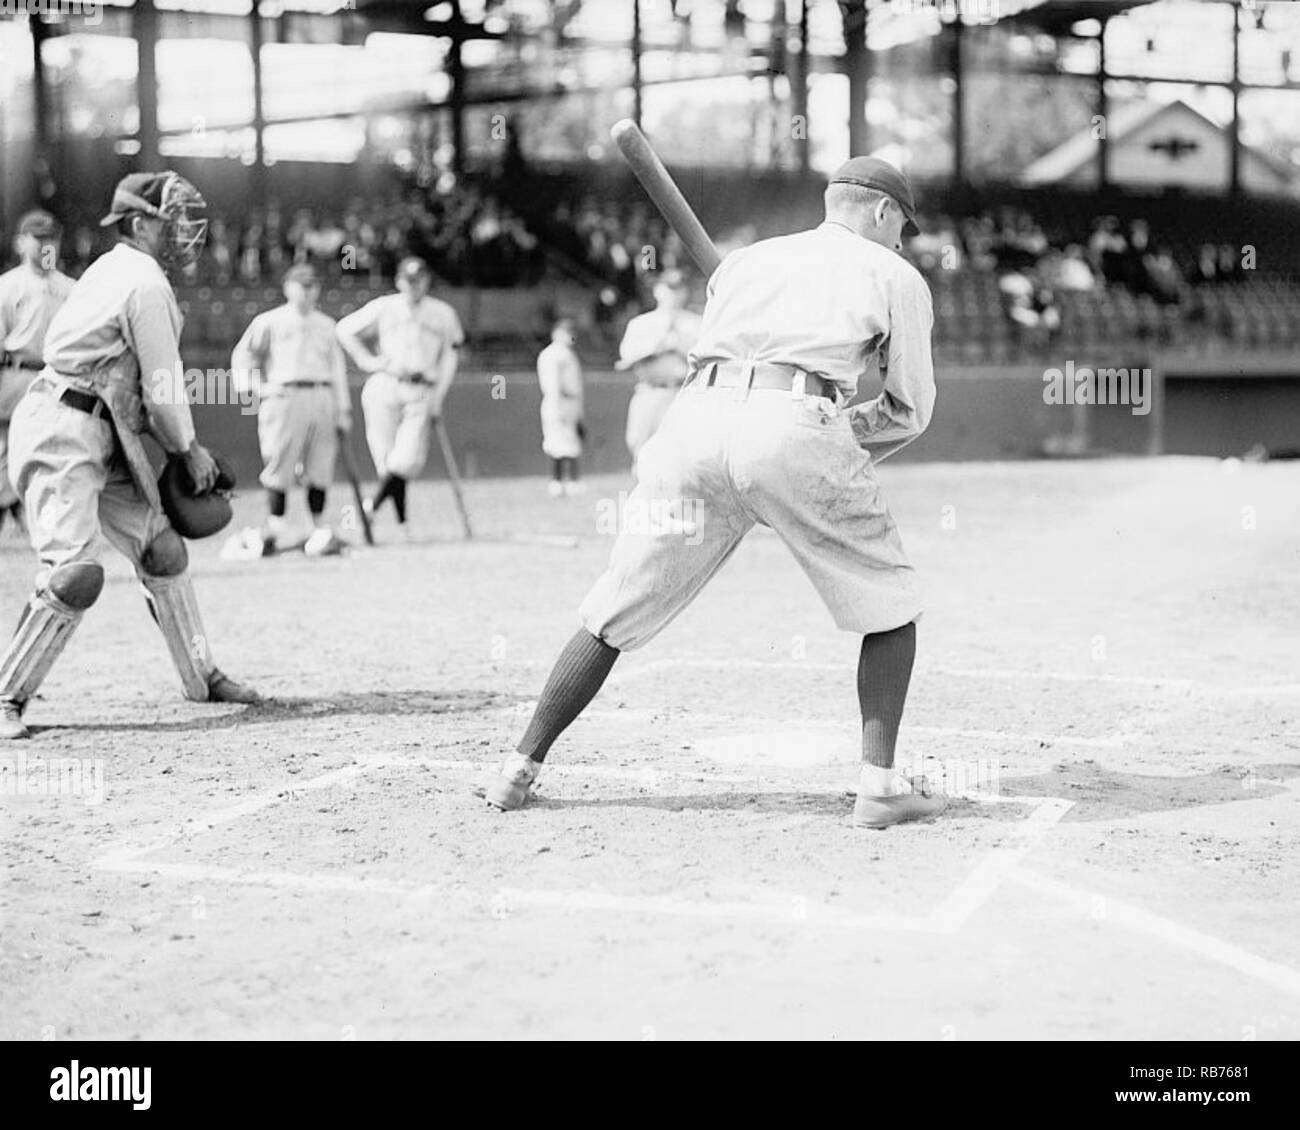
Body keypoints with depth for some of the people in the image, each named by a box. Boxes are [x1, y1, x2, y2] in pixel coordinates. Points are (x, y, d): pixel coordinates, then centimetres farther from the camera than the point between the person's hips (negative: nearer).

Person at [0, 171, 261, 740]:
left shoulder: (111, 269, 18)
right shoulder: (147, 284, -13)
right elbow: (163, 387, -12)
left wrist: (178, 446, 12)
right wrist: (189, 449, 4)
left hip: (100, 437, 11)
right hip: (63, 432, -11)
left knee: (162, 547, 14)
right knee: (76, 571, -19)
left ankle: (200, 676, 25)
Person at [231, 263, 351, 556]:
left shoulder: (326, 325, 20)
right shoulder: (269, 322, 8)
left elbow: (338, 369, 19)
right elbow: (242, 355, 8)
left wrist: (344, 411, 13)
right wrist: (259, 388, -4)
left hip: (322, 398, 3)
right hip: (284, 397, -3)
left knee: (320, 468, 1)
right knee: (279, 465, -7)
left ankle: (320, 528, 8)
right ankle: (274, 527, -1)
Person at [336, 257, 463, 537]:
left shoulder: (443, 314, 13)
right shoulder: (383, 308, 9)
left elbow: (449, 356, 15)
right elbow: (345, 329, 14)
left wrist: (438, 396, 5)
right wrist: (368, 361, 4)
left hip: (421, 393, 0)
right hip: (385, 388, 0)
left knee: (408, 460, -15)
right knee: (387, 457, -4)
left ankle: (376, 502, 4)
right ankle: (401, 518, 7)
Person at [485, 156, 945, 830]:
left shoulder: (743, 260, 31)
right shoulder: (895, 275, 19)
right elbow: (910, 410, 19)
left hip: (697, 420, 4)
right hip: (796, 430, -3)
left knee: (613, 615, 12)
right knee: (889, 605, 15)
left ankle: (519, 771, 15)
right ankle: (879, 785, 7)